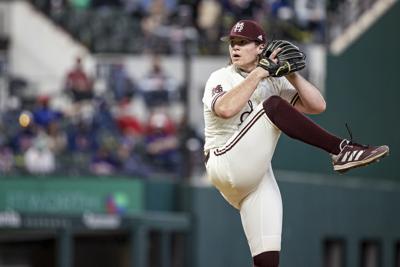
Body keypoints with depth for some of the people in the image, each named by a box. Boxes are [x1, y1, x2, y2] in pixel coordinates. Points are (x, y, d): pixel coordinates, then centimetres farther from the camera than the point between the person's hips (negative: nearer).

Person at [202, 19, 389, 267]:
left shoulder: (274, 82, 17)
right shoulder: (221, 79, 2)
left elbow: (317, 106, 7)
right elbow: (226, 109, -22)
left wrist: (292, 75, -2)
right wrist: (258, 73, -17)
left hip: (260, 179, 5)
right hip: (226, 164, -5)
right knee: (273, 106, -23)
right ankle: (342, 151, -30)